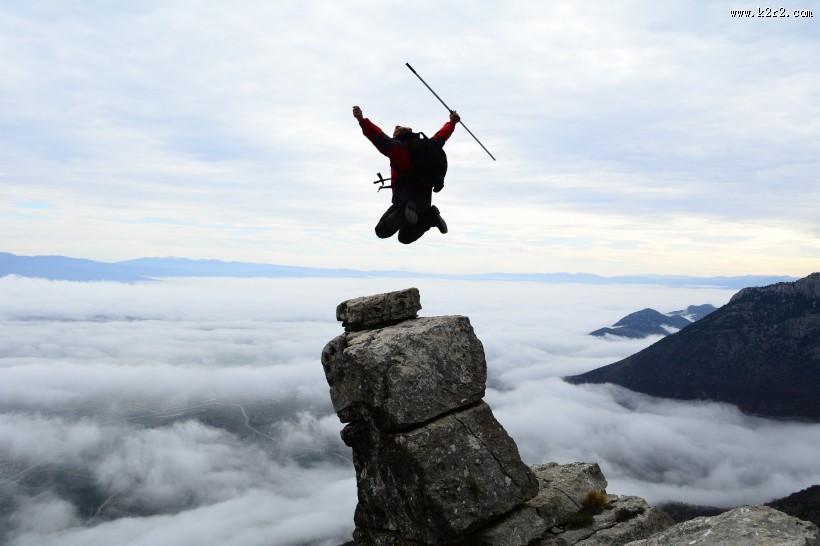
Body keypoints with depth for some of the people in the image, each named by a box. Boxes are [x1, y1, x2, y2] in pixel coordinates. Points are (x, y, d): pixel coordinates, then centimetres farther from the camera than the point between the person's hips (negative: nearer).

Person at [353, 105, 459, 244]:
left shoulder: (398, 147, -4)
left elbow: (380, 138, -22)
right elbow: (441, 136, 33)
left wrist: (362, 120, -31)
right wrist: (452, 122, 52)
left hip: (405, 199, -7)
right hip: (424, 202, 7)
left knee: (382, 231, -9)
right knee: (405, 237, 22)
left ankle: (406, 214, -29)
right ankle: (430, 217, 0)